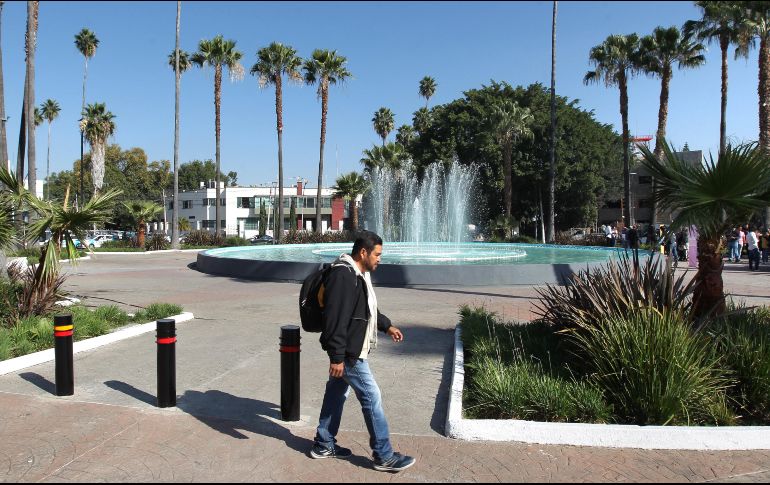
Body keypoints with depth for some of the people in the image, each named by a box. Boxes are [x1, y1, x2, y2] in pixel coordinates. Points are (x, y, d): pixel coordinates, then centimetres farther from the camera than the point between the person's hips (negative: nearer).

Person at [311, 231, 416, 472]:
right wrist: (337, 357, -26)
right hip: (348, 353, -10)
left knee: (336, 393, 18)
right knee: (372, 398, -3)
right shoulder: (343, 276, -24)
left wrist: (387, 326, 25)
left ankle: (324, 445, 32)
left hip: (349, 351, 11)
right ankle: (384, 456, 9)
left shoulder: (359, 274, 11)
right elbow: (335, 319, -27)